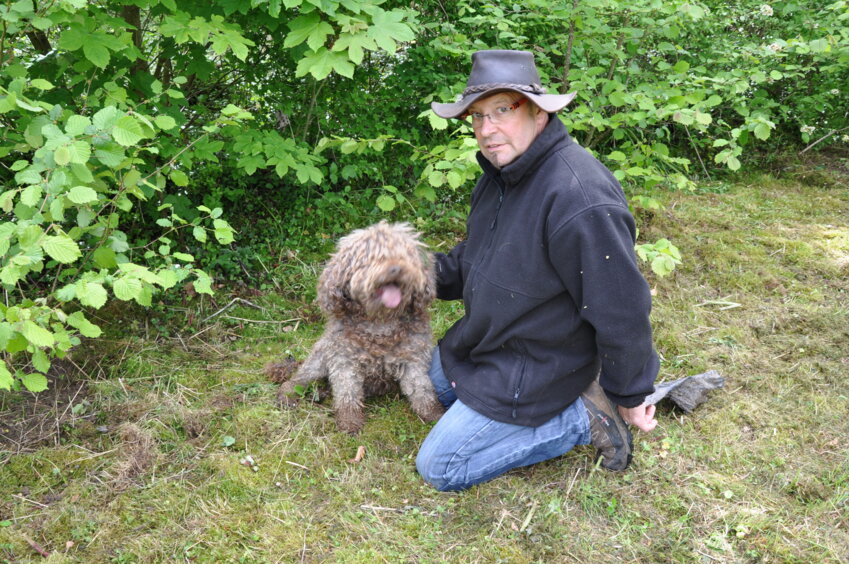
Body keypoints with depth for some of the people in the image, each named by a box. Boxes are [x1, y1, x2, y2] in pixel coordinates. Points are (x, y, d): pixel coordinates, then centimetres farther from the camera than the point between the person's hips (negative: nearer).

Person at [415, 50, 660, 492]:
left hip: (532, 369, -9)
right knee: (430, 382, 30)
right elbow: (472, 258, 13)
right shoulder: (503, 171, -1)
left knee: (438, 468, -3)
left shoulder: (579, 200, -33)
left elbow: (621, 312, -26)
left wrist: (629, 396, -14)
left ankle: (582, 419, 2)